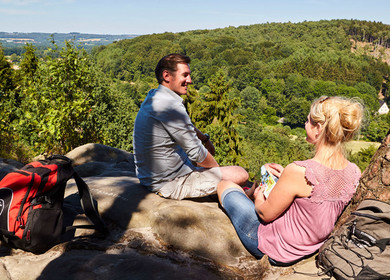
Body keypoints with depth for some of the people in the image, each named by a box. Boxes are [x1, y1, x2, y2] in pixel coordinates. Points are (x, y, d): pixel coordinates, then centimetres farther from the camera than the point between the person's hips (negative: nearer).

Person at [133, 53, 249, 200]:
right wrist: (217, 167, -2)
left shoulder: (154, 96, 4)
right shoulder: (170, 106, -27)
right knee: (241, 174, -9)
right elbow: (197, 154, -20)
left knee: (208, 148, 31)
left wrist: (205, 139, 11)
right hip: (170, 184, -10)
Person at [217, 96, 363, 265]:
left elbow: (265, 214, -20)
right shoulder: (353, 173, -15)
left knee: (225, 185, 15)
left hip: (274, 249, -6)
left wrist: (258, 197, 3)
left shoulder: (298, 171, -36)